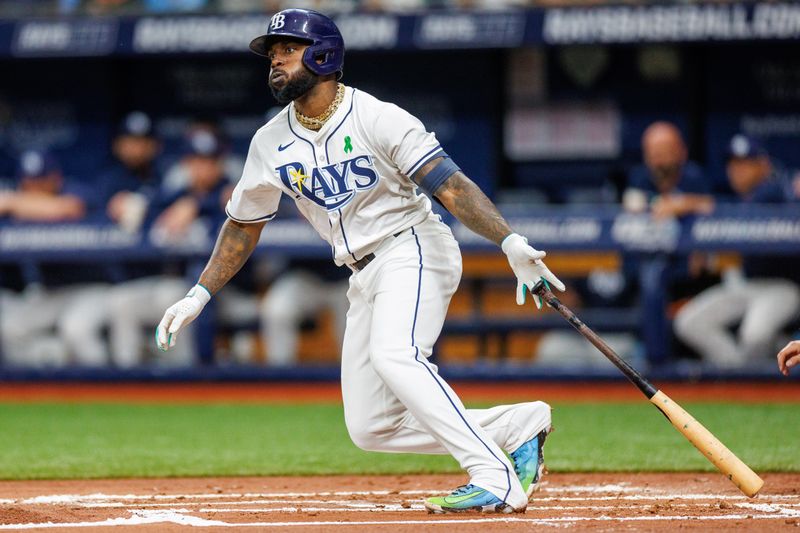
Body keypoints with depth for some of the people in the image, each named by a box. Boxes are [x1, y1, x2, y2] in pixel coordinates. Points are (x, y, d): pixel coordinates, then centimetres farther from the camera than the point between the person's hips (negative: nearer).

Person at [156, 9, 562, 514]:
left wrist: (511, 242, -36)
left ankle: (495, 479, -34)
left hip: (414, 249, -7)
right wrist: (200, 295, 13)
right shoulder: (272, 142, 5)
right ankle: (519, 425, 10)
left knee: (393, 355, -35)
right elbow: (244, 225, 19)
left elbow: (450, 184, -23)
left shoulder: (376, 118, -14)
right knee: (370, 429, 0)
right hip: (365, 277, 7)